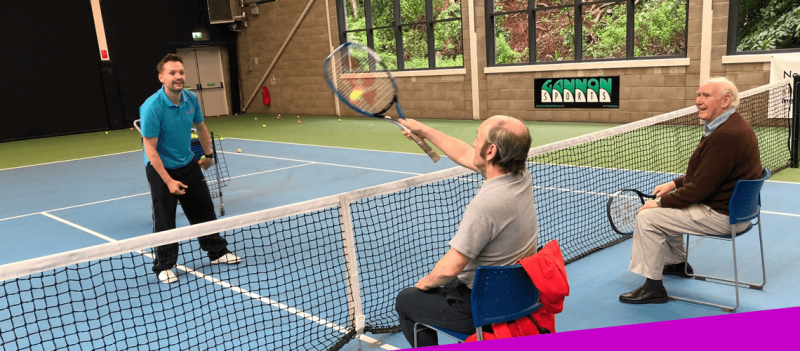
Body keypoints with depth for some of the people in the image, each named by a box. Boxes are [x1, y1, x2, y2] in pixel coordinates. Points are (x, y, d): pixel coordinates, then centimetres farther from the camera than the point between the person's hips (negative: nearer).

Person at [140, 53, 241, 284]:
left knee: (204, 209, 12)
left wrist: (208, 154, 21)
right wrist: (168, 181, -26)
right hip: (161, 169, -5)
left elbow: (200, 127, 13)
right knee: (164, 220, 0)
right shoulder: (152, 107, -25)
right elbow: (150, 148, -23)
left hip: (188, 164, 6)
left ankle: (217, 252, 27)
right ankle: (164, 266, 17)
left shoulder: (191, 99, -7)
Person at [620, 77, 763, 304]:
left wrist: (661, 202, -15)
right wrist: (675, 184, 9)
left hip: (720, 215, -11)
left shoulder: (726, 135, -26)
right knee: (666, 208, 24)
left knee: (647, 217, -13)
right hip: (729, 203, 11)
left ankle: (653, 287, -2)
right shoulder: (730, 126, 9)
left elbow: (701, 187, -25)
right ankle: (678, 263, 39)